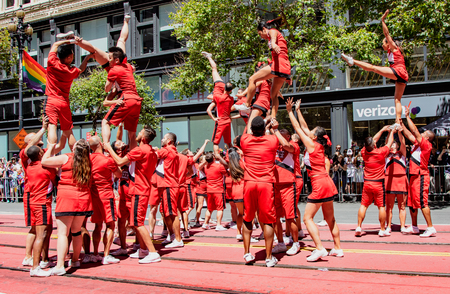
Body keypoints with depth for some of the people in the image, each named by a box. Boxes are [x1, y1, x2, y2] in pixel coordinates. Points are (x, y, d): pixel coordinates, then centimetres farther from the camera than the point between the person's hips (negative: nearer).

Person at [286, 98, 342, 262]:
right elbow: (303, 127, 20)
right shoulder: (319, 146, 11)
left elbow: (298, 128, -2)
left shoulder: (312, 144, -9)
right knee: (330, 219, 15)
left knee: (307, 218, -6)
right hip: (327, 184, 9)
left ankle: (319, 249, -12)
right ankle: (338, 249, 21)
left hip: (320, 185, -9)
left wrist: (290, 111, 5)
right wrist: (298, 110, 25)